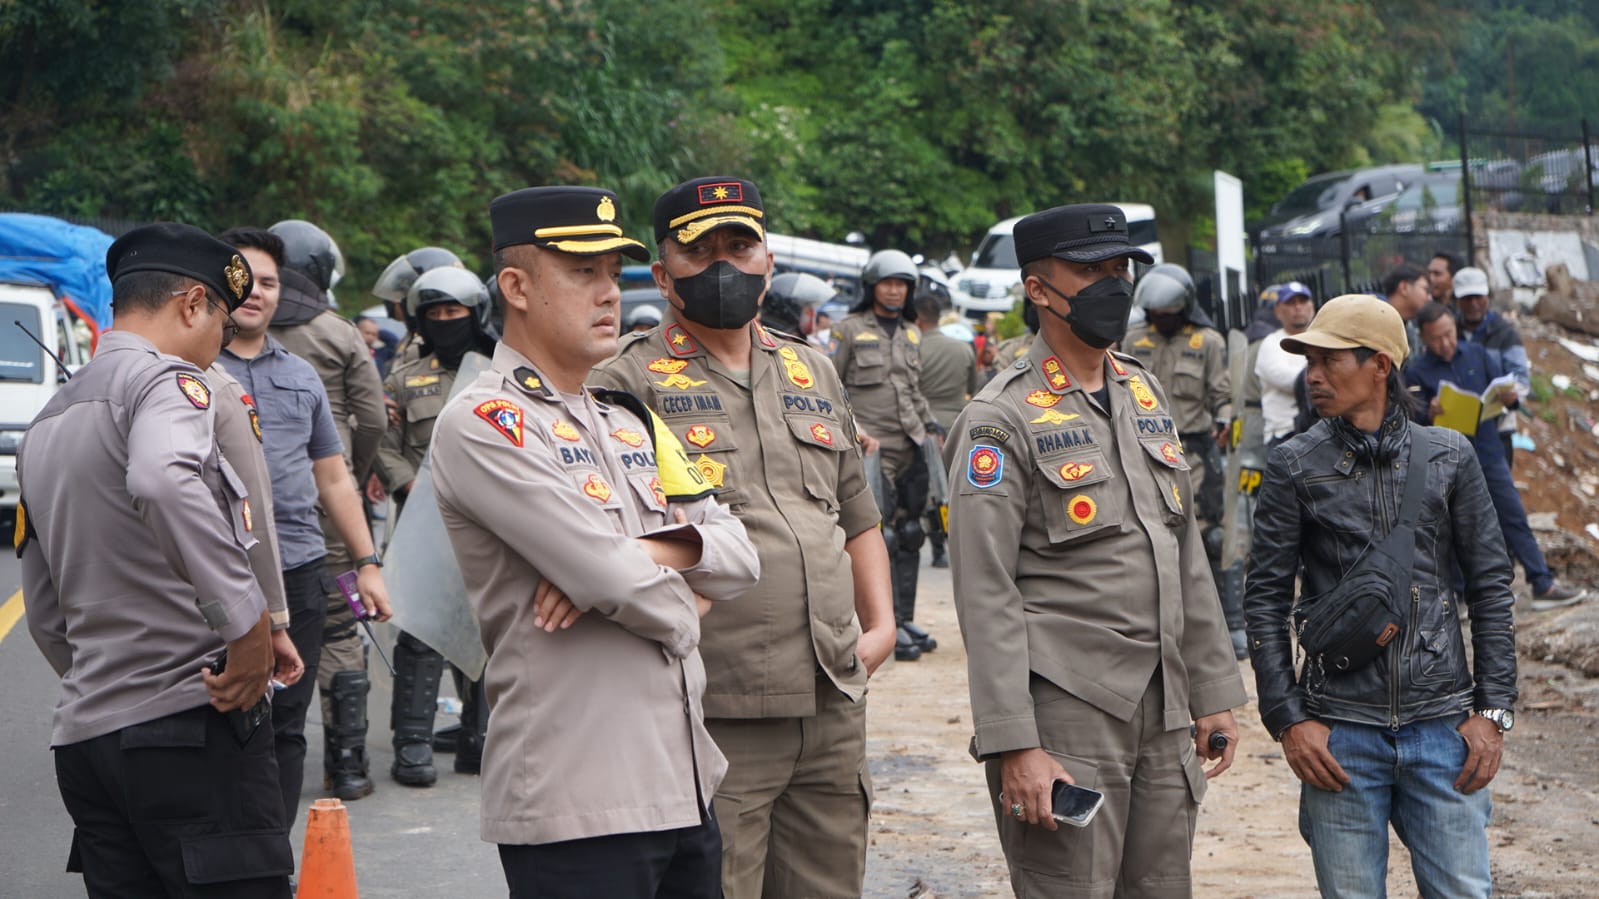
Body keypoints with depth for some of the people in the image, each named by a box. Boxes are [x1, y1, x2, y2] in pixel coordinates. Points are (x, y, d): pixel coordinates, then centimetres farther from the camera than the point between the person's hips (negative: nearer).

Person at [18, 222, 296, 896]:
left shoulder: (47, 421, 20)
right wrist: (248, 620, -27)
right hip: (189, 725, -9)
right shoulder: (166, 381, -8)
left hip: (83, 739, 9)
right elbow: (164, 480, -32)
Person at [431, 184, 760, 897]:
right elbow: (620, 587, -18)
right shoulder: (483, 424, -9)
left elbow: (738, 556, 8)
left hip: (686, 785, 8)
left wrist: (636, 556, -11)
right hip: (575, 804, -8)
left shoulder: (629, 420, 17)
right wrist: (683, 607, 2)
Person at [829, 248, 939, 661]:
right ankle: (890, 627, -9)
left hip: (910, 444, 6)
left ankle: (906, 619, 17)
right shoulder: (849, 330, 0)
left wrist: (930, 423, 15)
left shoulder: (913, 333, 17)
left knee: (909, 532, 8)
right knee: (881, 534, -11)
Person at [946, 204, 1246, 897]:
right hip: (1064, 714, -7)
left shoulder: (1144, 391, 14)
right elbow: (986, 595, -14)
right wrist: (1014, 746, -18)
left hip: (1163, 712, 7)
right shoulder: (1002, 419, -9)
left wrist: (1214, 691, 15)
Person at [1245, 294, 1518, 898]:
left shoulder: (1448, 457, 4)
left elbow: (1490, 585, 7)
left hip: (1443, 723, 1)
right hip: (1340, 729, 0)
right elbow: (1265, 599, 3)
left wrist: (1493, 710, 1)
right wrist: (1287, 720, -4)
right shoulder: (1294, 467, 2)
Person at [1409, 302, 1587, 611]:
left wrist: (1510, 397, -16)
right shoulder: (1418, 371, -5)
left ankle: (1543, 586, 7)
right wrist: (1429, 414, -29)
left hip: (1490, 454, 3)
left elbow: (1501, 390, 7)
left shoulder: (1477, 354, 5)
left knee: (1515, 520, 4)